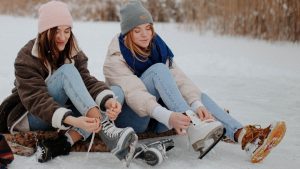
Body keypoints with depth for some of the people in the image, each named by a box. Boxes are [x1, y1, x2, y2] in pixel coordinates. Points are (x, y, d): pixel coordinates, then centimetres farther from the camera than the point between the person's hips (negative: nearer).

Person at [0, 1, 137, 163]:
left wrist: (107, 100, -41)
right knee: (66, 71, -30)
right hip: (27, 117, -6)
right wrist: (72, 121, -48)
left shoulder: (74, 54, 0)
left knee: (113, 93, -19)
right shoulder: (27, 58, -17)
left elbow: (87, 81, -17)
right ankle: (106, 129, -49)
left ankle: (62, 143, -34)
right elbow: (36, 99, -30)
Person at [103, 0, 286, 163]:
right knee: (158, 69, -26)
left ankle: (242, 135, -36)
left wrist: (197, 104, -33)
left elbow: (179, 79, -13)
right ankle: (192, 126, -43)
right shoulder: (116, 59, -16)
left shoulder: (158, 47, 1)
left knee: (198, 97, -17)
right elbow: (135, 94, -33)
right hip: (130, 117, -6)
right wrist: (168, 116, -49)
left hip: (155, 119, 6)